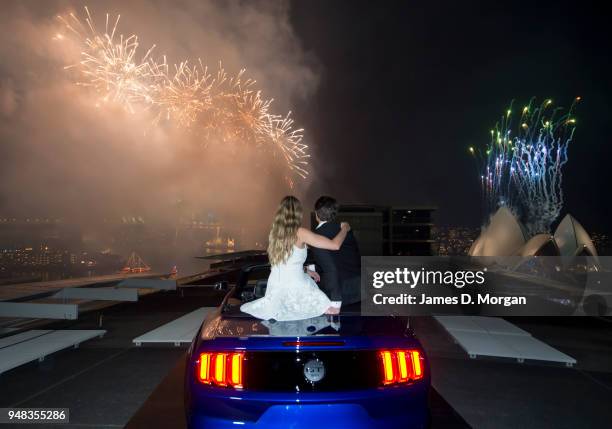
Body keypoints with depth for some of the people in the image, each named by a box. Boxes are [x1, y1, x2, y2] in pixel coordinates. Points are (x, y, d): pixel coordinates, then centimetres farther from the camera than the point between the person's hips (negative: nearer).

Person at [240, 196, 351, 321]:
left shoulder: (274, 232, 6)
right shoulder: (300, 233, -13)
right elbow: (335, 245, -12)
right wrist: (344, 229, 7)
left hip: (275, 287, 7)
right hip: (295, 288, -7)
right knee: (333, 313, 2)